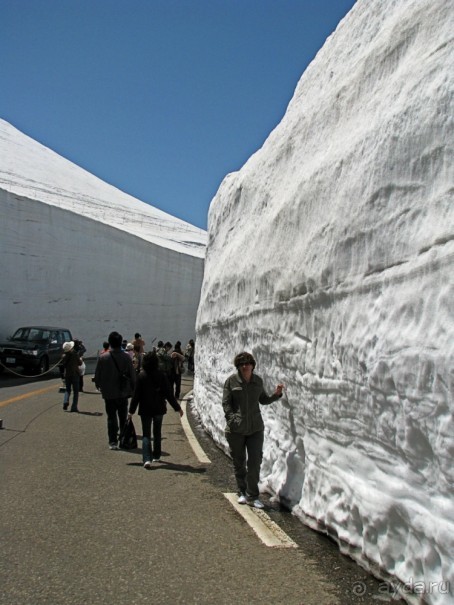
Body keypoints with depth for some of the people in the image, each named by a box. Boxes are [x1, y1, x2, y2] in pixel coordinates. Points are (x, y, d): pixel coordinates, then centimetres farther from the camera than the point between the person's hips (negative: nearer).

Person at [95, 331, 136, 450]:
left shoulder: (103, 357, -10)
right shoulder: (127, 357, -8)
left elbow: (97, 375, -3)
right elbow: (132, 375, -4)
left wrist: (99, 386, 16)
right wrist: (133, 389, 10)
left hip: (109, 393, -1)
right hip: (123, 392, 1)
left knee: (111, 417, 7)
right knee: (123, 417, 15)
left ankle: (113, 442, 5)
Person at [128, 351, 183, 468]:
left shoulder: (141, 376, -10)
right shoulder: (161, 375, -7)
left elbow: (136, 394, -8)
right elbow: (169, 393, -5)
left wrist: (131, 410, -1)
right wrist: (177, 407, 1)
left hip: (145, 409, -2)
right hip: (159, 409, 2)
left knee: (146, 434, 1)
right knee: (157, 433, 18)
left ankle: (147, 459, -14)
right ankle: (156, 456, 27)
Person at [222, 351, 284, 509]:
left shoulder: (258, 381, 4)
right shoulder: (231, 381, -6)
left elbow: (263, 400, 17)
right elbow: (226, 403, -5)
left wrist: (276, 394, 2)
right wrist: (232, 419, -17)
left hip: (255, 428, 2)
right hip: (236, 429, -2)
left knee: (255, 462, -1)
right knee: (239, 463, 11)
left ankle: (252, 496, 12)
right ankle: (242, 492, 29)